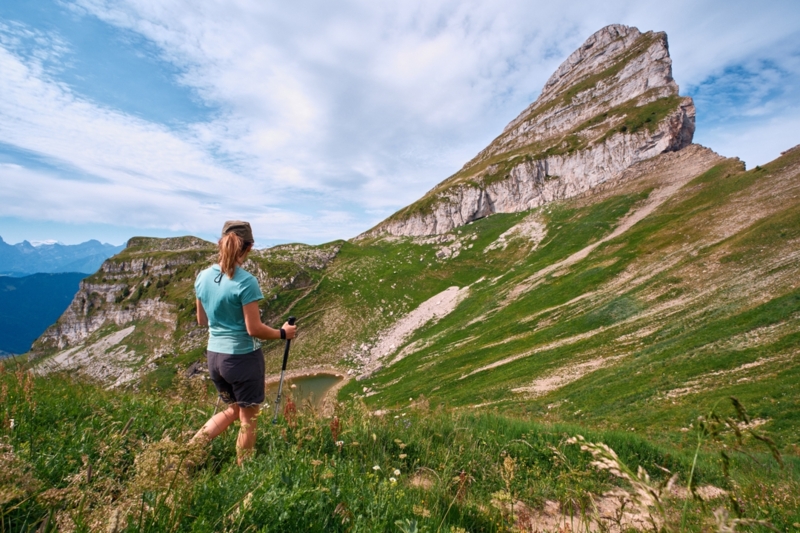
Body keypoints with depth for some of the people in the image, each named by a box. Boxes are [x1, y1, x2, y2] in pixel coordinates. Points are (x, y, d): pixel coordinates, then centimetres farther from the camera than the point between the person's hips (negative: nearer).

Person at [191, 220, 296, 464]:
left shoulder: (203, 277, 0)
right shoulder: (245, 281, -20)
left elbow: (201, 320, 10)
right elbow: (254, 329, -18)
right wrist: (283, 333, -3)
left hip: (214, 356, 7)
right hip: (243, 357, -7)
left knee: (233, 410, 28)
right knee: (248, 418, 14)